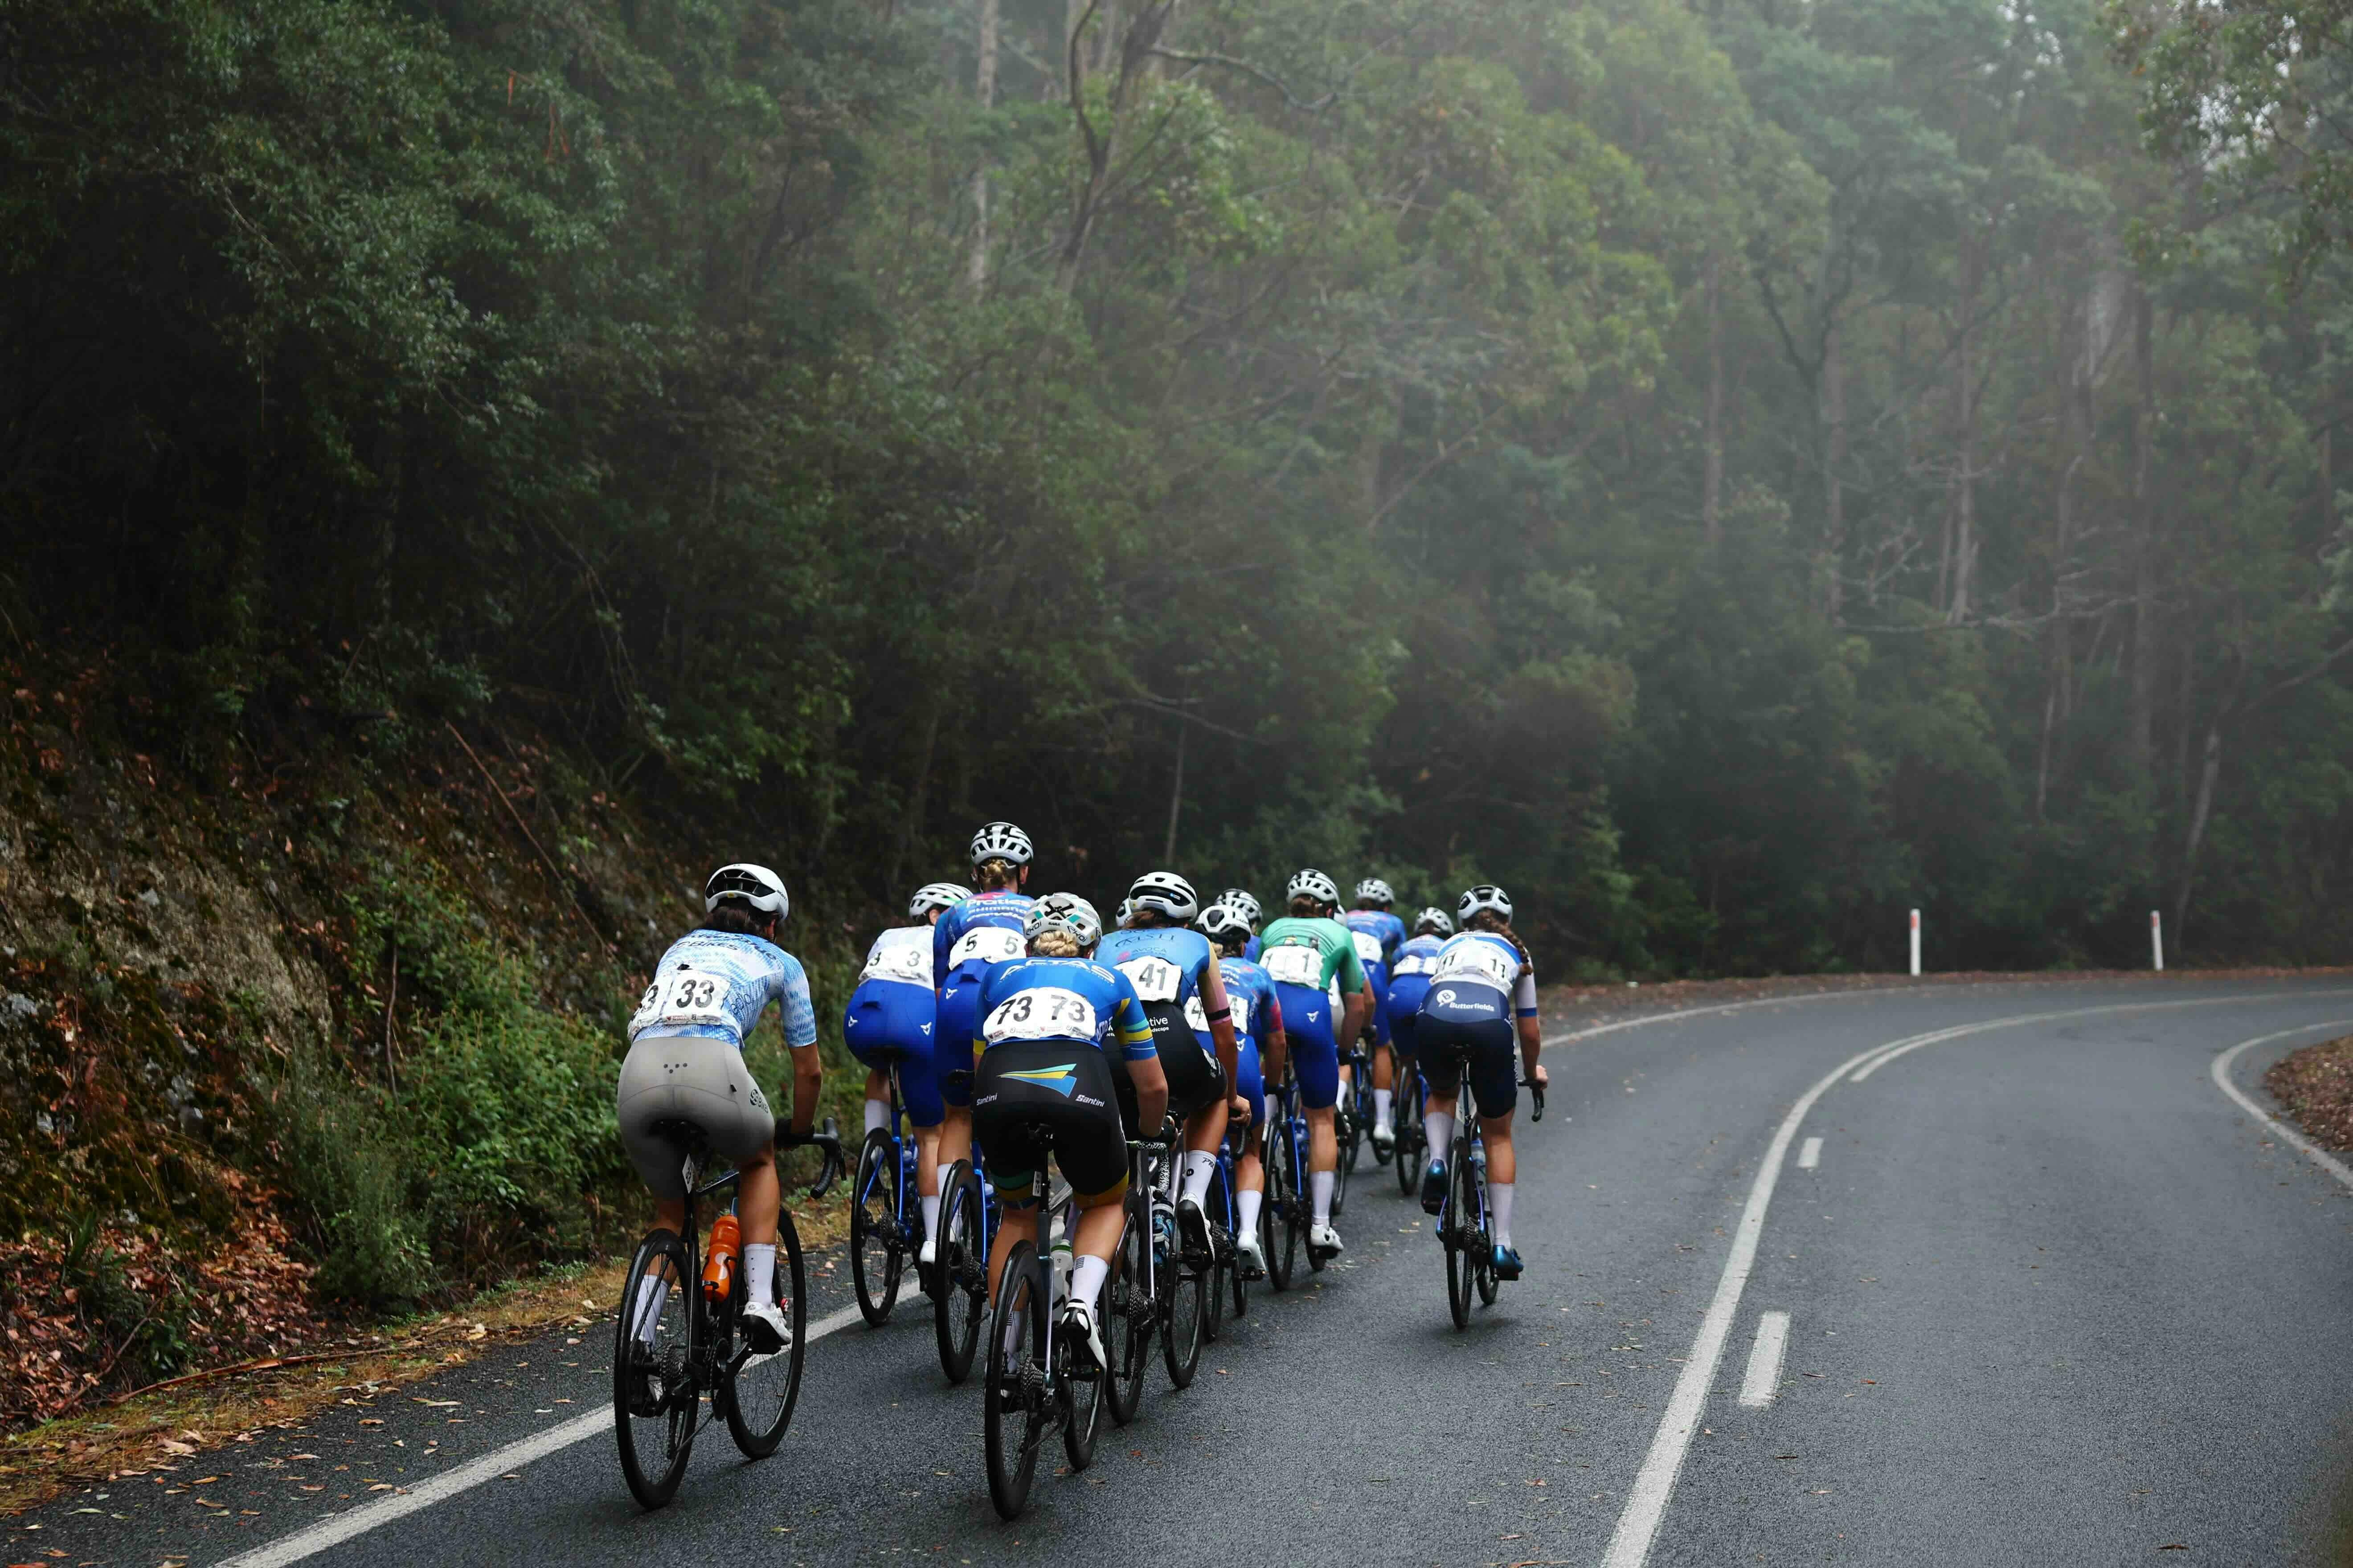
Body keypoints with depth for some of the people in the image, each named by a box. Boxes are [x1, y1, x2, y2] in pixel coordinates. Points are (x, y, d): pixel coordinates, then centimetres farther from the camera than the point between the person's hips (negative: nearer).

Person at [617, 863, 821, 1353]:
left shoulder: (679, 948, 37)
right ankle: (760, 1302, 15)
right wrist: (799, 1134, 50)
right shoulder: (780, 963, 27)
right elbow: (808, 1070, 32)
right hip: (711, 1065, -3)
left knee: (669, 1213, 26)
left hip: (639, 1070, 3)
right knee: (759, 1161, 30)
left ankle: (637, 1344, 10)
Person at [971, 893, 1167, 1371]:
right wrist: (1151, 1138, 55)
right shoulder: (1110, 979, 32)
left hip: (999, 1097, 1)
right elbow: (1154, 1087, 35)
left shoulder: (1001, 975, 35)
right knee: (1105, 1205, 28)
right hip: (1080, 1094, -1)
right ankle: (1082, 1307, 2)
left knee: (1018, 1216, 29)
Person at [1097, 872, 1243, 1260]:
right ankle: (1193, 1197, 13)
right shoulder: (1197, 944, 30)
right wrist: (1232, 1096, 50)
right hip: (1173, 1048, -1)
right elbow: (1224, 1034, 36)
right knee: (1214, 1098, 34)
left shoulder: (1105, 946, 33)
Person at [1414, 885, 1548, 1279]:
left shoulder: (1449, 947, 36)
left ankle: (1437, 1163, 8)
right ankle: (1503, 1245, 13)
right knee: (1498, 1137, 18)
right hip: (1489, 1023, -1)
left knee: (1442, 1094, 36)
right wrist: (1533, 1072, 53)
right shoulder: (1516, 953, 32)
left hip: (1435, 1019, 1)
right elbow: (1530, 1032, 34)